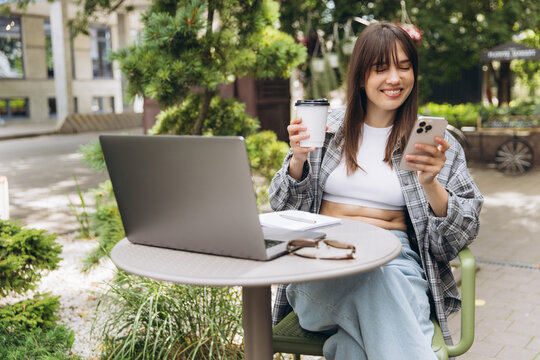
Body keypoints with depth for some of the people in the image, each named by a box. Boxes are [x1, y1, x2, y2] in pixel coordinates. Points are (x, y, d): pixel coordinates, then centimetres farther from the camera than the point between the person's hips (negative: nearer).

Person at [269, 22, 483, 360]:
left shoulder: (434, 141, 10)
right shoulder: (328, 126, 13)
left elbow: (465, 231, 4)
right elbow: (283, 205, 13)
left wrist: (430, 185, -15)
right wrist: (298, 158, -7)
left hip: (395, 255, 0)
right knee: (372, 278, -35)